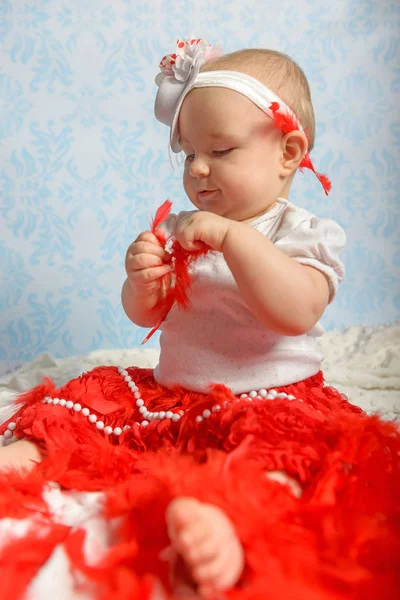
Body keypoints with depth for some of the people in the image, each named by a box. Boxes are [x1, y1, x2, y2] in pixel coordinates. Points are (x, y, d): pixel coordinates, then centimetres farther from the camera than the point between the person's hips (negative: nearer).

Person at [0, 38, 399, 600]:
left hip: (267, 396, -6)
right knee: (92, 395, -8)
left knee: (284, 437, -37)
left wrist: (232, 237, -26)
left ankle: (227, 519, -63)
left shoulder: (308, 233, -3)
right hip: (169, 393, 6)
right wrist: (144, 283, -14)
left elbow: (297, 313, -23)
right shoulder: (177, 227, 10)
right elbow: (146, 315, 11)